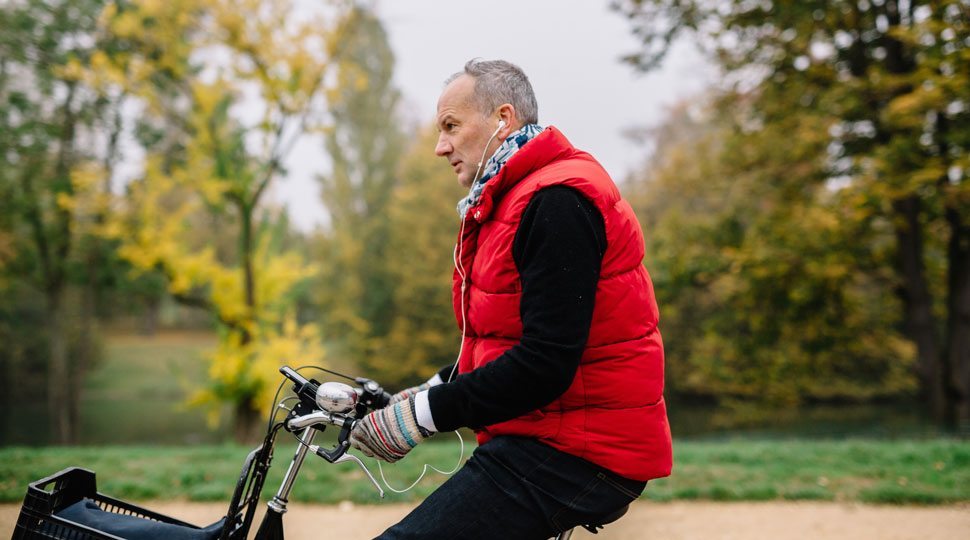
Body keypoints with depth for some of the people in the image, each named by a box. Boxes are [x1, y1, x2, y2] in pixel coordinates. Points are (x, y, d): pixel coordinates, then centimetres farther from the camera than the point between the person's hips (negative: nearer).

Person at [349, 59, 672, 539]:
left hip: (578, 458, -10)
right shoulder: (509, 200, 18)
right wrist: (428, 391, 9)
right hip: (543, 436, 10)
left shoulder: (557, 201, -16)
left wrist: (425, 413, -19)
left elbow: (546, 365, -24)